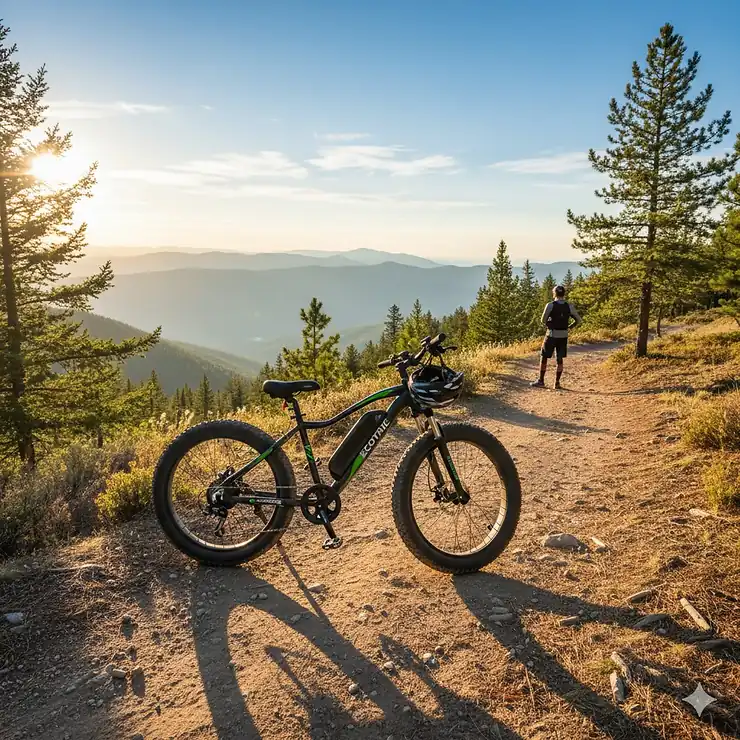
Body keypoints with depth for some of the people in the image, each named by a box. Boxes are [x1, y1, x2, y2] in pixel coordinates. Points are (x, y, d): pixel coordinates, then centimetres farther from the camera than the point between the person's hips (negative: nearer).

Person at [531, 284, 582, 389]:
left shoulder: (550, 305, -11)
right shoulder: (569, 306, 0)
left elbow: (543, 320, -9)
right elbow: (578, 320, 4)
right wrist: (570, 327, 15)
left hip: (551, 335, -3)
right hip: (563, 336, 3)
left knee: (544, 357, 8)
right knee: (560, 360, 10)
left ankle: (541, 381, 9)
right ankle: (557, 383, 11)